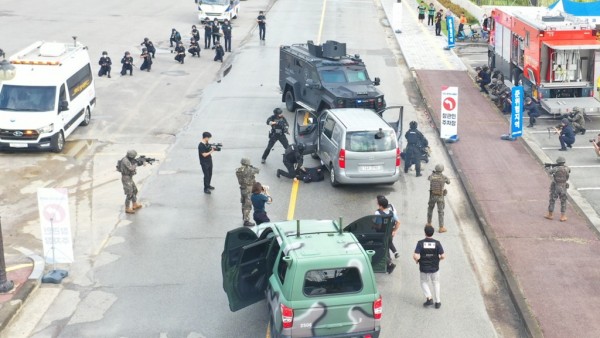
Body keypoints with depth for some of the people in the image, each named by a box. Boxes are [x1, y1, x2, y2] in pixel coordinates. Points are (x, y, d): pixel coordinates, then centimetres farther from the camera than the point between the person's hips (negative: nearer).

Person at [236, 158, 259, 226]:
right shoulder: (248, 170, -24)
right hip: (249, 190, -8)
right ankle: (246, 221, -3)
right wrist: (251, 167, 9)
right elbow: (257, 170, -6)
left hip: (242, 188, 8)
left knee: (244, 203, 26)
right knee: (248, 205, -3)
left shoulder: (238, 171, -4)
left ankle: (244, 217, 45)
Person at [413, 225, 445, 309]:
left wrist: (417, 260, 1)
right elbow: (443, 256, -12)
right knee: (436, 283, 21)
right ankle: (437, 302, 23)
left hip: (423, 268, -1)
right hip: (435, 268, 1)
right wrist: (438, 258, 9)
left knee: (424, 283, 21)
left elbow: (416, 256, -21)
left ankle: (429, 298, 5)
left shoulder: (420, 243, -15)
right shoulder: (437, 243, -11)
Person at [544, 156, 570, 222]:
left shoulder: (555, 168, -14)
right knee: (563, 202, 11)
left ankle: (550, 215, 20)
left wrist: (549, 168, 29)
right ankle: (562, 217, 10)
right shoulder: (567, 168, -5)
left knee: (552, 201, 12)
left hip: (555, 187, -2)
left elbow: (550, 172, 5)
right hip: (563, 188, 2)